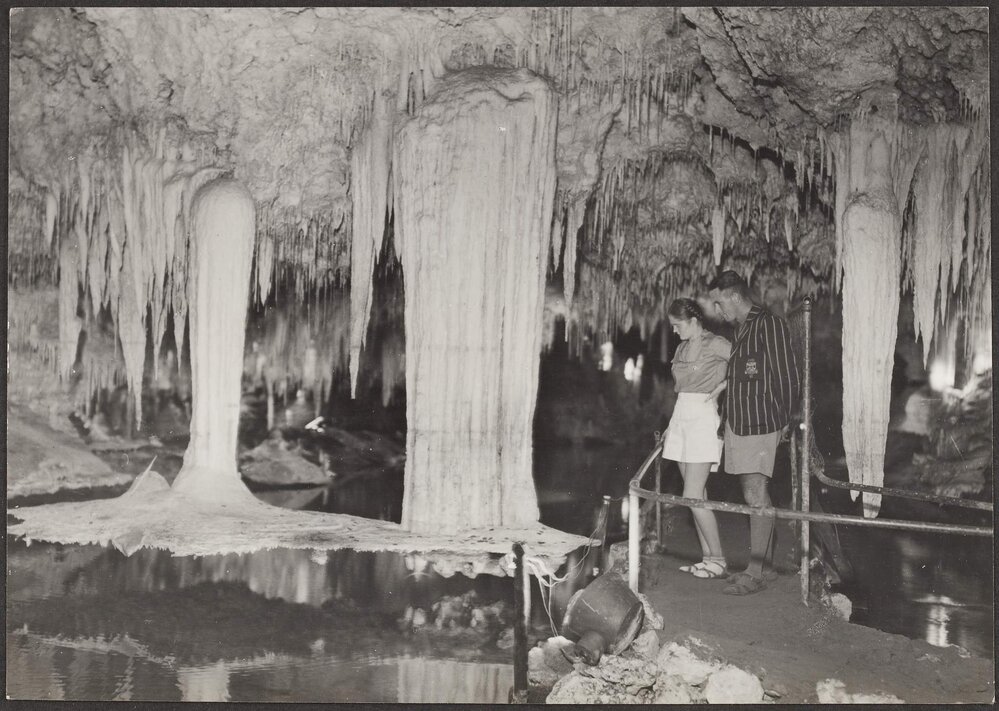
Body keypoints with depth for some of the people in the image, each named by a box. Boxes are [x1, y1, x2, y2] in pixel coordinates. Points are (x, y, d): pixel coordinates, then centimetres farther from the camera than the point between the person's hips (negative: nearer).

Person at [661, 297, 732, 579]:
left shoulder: (714, 345, -8)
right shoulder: (682, 348, 15)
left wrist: (723, 384, -15)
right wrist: (671, 427, 17)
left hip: (703, 419, -8)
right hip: (680, 418, 8)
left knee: (693, 496, -10)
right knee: (697, 495, 8)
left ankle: (718, 559, 0)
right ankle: (708, 556, 14)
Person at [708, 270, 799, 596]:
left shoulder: (769, 324, -9)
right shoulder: (739, 328, 17)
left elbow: (786, 374, -9)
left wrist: (783, 419, -5)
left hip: (760, 424, -9)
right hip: (737, 422, 9)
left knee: (755, 494, -9)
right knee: (756, 494, 11)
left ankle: (755, 573, -6)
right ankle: (766, 557, 17)